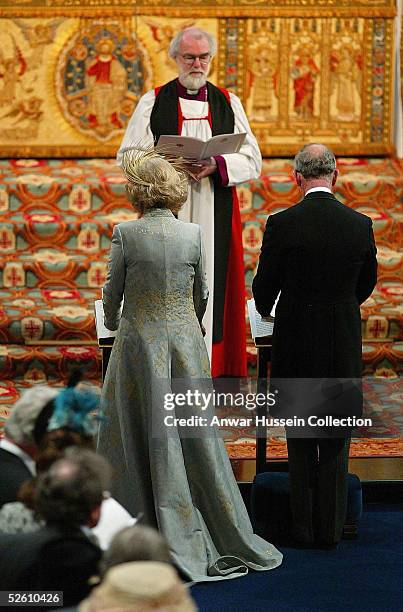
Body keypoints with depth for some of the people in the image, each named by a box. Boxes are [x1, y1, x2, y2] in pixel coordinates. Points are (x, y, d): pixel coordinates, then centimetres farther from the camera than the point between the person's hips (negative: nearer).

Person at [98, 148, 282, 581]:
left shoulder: (125, 234, -9)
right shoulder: (193, 234, -1)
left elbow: (113, 291, 0)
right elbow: (201, 294, 9)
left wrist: (112, 323, 21)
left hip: (138, 341, -2)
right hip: (186, 342, 2)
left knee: (143, 436, 6)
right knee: (194, 433, 10)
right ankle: (227, 537, 16)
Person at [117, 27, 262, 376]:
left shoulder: (228, 103, 11)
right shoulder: (153, 102, 6)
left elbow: (252, 161, 5)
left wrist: (217, 165, -14)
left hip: (214, 213, 1)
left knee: (211, 279, -1)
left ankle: (210, 366, 4)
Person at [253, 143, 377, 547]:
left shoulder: (282, 224, -12)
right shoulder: (360, 225, -4)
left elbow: (264, 286, -2)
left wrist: (266, 309, 22)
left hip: (296, 342, -2)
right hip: (344, 347, 2)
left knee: (300, 440, 10)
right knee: (336, 440, 10)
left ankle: (304, 527, 14)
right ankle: (331, 528, 13)